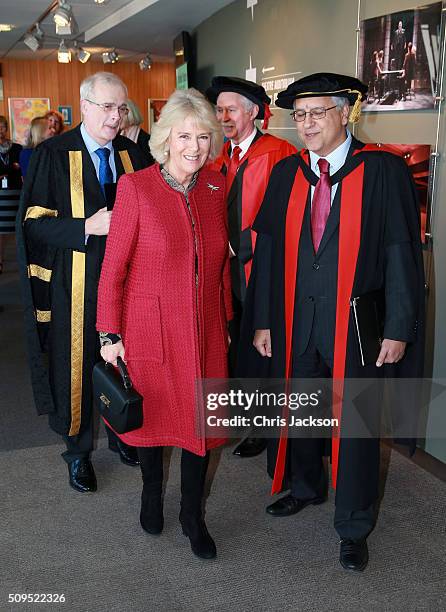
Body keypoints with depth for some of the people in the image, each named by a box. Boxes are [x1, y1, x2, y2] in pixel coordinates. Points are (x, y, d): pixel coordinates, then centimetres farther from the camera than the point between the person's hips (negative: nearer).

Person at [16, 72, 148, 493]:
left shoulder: (131, 154, 6)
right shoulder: (53, 155, -7)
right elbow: (33, 221, -11)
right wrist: (88, 226, -23)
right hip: (75, 282, -4)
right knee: (76, 364, 7)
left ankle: (121, 434, 36)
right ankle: (78, 449, 26)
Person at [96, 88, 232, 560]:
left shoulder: (215, 186, 1)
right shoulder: (136, 187, -12)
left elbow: (220, 260, 9)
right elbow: (114, 265, -10)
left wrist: (226, 319, 11)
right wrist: (110, 334, -9)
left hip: (205, 328, 3)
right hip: (150, 325, -3)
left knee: (201, 419, 10)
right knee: (153, 411, 16)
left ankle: (192, 514, 32)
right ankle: (151, 494, 44)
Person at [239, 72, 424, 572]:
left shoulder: (384, 171, -8)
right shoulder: (285, 174, 4)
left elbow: (402, 252, -8)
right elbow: (268, 250, 5)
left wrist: (398, 328, -11)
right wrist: (263, 320, 2)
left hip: (356, 325, -3)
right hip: (295, 321, 4)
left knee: (354, 425, 8)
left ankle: (353, 527, 29)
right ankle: (305, 487, 46)